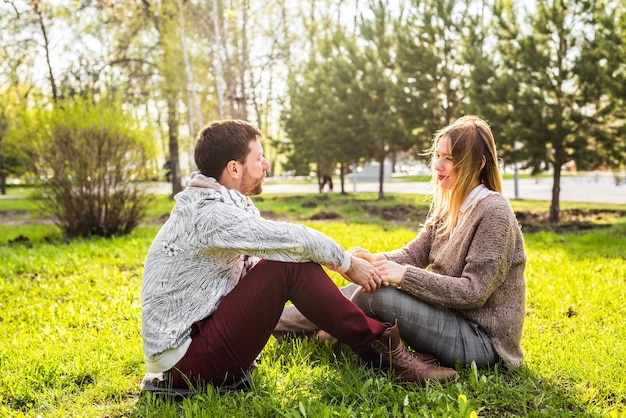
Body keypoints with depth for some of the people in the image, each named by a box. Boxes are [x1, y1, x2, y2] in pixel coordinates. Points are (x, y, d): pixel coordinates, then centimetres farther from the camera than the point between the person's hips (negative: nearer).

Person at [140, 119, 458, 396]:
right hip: (185, 360, -10)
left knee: (291, 257, 5)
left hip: (201, 328, 10)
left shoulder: (224, 203, 9)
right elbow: (292, 239, -22)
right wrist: (347, 263, -6)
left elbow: (282, 244, 13)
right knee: (289, 265, -22)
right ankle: (380, 348, -11)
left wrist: (343, 261, 4)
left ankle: (372, 337, 6)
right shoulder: (207, 213, -22)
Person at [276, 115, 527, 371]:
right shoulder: (448, 207, 9)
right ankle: (274, 322, 10)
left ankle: (332, 333, 7)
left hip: (481, 339, -8)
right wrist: (374, 260, -18)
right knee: (364, 286, 2)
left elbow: (474, 292, -22)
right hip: (451, 317, 9)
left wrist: (403, 275, -29)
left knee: (378, 295, -22)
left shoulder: (493, 213, -18)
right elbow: (414, 253, 3)